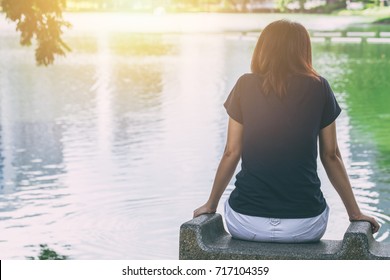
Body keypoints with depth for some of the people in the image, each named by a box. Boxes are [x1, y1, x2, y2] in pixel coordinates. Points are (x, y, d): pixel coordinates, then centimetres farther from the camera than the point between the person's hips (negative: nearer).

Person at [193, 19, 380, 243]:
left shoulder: (245, 86, 0)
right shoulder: (319, 88, 0)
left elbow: (231, 153, 2)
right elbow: (331, 156, 4)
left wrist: (211, 205, 15)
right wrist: (355, 213, 14)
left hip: (246, 224, 0)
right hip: (304, 225, 0)